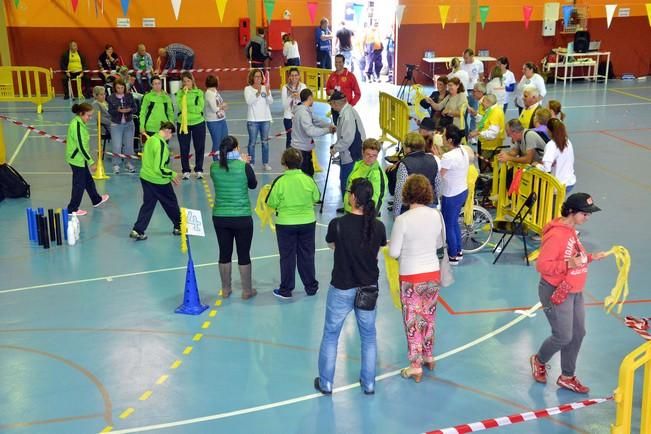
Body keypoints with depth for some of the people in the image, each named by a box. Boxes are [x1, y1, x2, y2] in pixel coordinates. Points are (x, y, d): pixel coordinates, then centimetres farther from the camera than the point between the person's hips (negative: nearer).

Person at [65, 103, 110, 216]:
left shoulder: (78, 122, 5)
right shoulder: (77, 126, -26)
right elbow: (81, 147, -25)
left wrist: (88, 159, 21)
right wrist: (91, 162, -19)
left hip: (80, 159, 10)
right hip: (77, 159, -10)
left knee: (88, 180, 25)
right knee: (79, 184, 3)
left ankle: (96, 200, 44)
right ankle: (72, 209, 14)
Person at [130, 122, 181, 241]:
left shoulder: (151, 139, 4)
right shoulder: (161, 144, -23)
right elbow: (159, 169, -25)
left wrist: (169, 176, 16)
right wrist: (172, 174, -8)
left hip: (145, 177, 7)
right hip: (158, 181, -7)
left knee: (148, 204, 13)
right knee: (171, 203, 13)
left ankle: (137, 231, 6)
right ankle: (179, 227, 29)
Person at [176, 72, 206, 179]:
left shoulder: (199, 92, -1)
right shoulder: (180, 93, 1)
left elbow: (200, 108, -11)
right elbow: (180, 106, -13)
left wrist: (187, 107, -15)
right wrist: (184, 94, -17)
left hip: (198, 123, 0)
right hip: (183, 123, 0)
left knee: (199, 148, 6)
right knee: (184, 149, 5)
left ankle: (199, 170, 19)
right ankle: (186, 171, 17)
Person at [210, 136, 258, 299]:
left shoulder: (214, 167, -5)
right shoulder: (244, 167, -14)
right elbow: (253, 185, 3)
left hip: (219, 217, 3)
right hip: (242, 217, -3)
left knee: (224, 254, 15)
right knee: (244, 254, 9)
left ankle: (226, 289, 27)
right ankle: (247, 290, 20)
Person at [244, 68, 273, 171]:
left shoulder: (266, 88, 4)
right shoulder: (248, 89, -3)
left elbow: (270, 102, -6)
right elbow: (249, 101, -19)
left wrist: (267, 93, -24)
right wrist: (258, 93, -31)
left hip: (265, 119, 3)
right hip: (253, 120, -3)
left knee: (265, 142, 8)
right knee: (252, 142, 2)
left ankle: (265, 163, 16)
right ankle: (251, 163, 9)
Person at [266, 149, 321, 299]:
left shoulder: (280, 181, -16)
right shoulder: (308, 179, -9)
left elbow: (271, 203, -9)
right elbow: (316, 198, 5)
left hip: (285, 224, -2)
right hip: (308, 222, 2)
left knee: (287, 257, 9)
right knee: (307, 255, 14)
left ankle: (285, 290, 16)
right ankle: (311, 287, 24)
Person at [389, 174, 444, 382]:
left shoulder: (402, 219, -19)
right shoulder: (436, 215, -6)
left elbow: (393, 252, -14)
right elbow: (439, 244, 8)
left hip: (411, 277, -4)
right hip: (433, 274, 4)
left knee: (413, 321, 8)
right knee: (429, 318, 21)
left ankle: (416, 367, 15)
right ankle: (428, 357, 37)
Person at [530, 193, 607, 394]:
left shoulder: (571, 230, 5)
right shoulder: (556, 235, -24)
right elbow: (542, 265, -26)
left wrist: (590, 257, 4)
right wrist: (569, 264, -33)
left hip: (575, 292, 9)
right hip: (556, 292, -9)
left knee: (578, 334, 13)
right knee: (563, 337, -1)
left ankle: (567, 377, 29)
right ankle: (539, 361, 29)